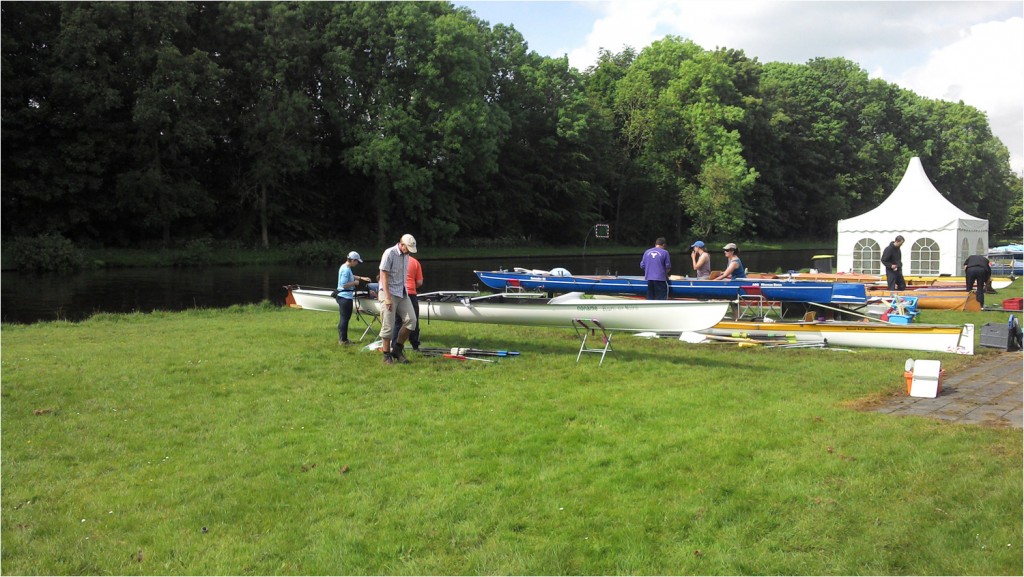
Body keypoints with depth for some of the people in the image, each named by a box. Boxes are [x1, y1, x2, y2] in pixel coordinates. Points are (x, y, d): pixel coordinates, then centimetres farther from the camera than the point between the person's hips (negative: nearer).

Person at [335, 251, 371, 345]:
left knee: (343, 318, 16)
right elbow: (344, 285, -25)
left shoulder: (346, 268, 11)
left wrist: (361, 278, 20)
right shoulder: (346, 270, -20)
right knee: (345, 319, -4)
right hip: (345, 298, -11)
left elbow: (351, 276, 30)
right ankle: (343, 340, 1)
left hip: (343, 297, 11)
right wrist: (354, 283, -12)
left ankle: (342, 339, 23)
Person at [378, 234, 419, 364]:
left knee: (411, 320, -3)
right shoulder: (389, 254, -13)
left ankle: (397, 349, 10)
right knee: (388, 326, -4)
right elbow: (384, 277, -16)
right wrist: (388, 298, -22)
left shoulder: (406, 256, 11)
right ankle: (387, 356, 5)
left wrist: (405, 291, 16)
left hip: (403, 293, 7)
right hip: (389, 293, -7)